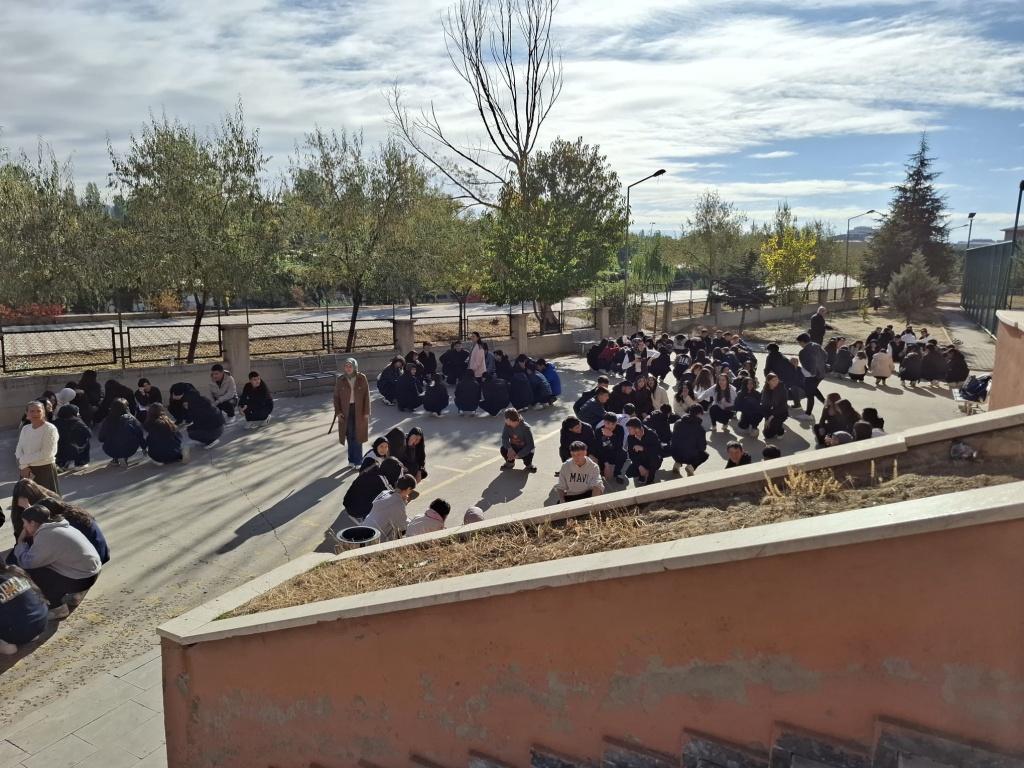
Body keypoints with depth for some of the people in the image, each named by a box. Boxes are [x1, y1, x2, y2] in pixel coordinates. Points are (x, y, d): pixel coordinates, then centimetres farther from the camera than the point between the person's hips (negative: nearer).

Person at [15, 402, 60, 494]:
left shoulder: (50, 429, -12)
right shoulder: (25, 429, 10)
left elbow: (45, 454, -17)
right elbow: (18, 450, 5)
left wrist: (23, 460, -11)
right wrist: (23, 466, -12)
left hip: (45, 470, -6)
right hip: (27, 471, 6)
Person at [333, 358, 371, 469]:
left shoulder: (362, 378, -5)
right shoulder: (340, 380, -2)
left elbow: (366, 395, -4)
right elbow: (336, 396, 2)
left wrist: (366, 412, -7)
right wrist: (337, 411, -6)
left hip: (359, 410, -1)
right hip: (346, 411, 1)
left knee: (357, 435, 1)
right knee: (350, 435, 6)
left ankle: (358, 461, 10)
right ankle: (352, 459, 18)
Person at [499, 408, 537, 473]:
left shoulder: (526, 428, -27)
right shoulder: (507, 425, -13)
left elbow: (530, 445, -29)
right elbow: (504, 438, -17)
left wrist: (518, 455, -37)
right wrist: (509, 448, -37)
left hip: (524, 450, -4)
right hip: (513, 448, 4)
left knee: (529, 453, -36)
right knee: (503, 449, -26)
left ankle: (528, 464, 2)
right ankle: (510, 462, 8)